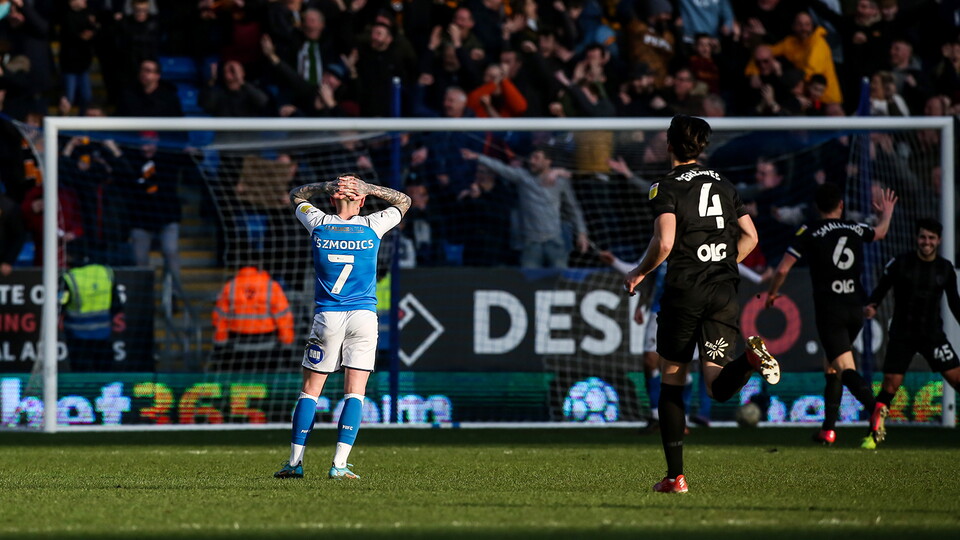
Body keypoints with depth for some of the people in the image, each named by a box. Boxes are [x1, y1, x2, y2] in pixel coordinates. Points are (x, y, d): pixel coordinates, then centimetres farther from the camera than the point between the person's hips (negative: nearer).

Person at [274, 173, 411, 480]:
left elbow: (296, 196, 20)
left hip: (327, 317, 0)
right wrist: (368, 188, 5)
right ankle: (339, 464, -10)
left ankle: (295, 462, 4)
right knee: (355, 393, -1)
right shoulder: (372, 227, -2)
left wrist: (326, 186, 4)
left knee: (310, 391, 7)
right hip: (364, 316, 0)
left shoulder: (319, 225, -1)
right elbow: (403, 202, 17)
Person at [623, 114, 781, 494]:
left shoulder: (667, 188, -4)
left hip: (684, 291, -4)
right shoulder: (723, 185, 14)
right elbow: (749, 237, 13)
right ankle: (752, 358, -36)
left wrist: (639, 273, 0)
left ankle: (675, 475, 10)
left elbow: (664, 243, -17)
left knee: (671, 380, 11)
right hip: (724, 292, 4)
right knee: (718, 386, -1)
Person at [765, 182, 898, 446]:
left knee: (846, 369, -14)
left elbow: (783, 268, -4)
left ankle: (876, 413, -39)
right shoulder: (856, 229, 10)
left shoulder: (809, 233, -2)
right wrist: (887, 213, 56)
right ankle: (828, 429, 18)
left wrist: (772, 293, 16)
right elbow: (880, 232, 34)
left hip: (829, 310, -5)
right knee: (832, 368, 20)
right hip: (855, 309, 5)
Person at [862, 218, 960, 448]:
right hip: (902, 335, -2)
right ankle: (873, 435, 4)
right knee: (890, 386, -9)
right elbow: (881, 289, -4)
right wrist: (871, 306, -23)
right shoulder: (900, 263, -6)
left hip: (933, 335, 2)